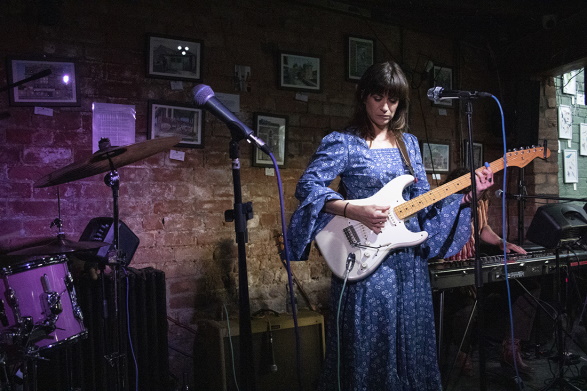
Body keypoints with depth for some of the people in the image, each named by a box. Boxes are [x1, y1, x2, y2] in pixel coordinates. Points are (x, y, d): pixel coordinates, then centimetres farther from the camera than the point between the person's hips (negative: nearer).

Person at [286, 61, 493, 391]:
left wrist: (466, 193, -1)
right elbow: (307, 185, -15)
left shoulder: (408, 143, 12)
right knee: (368, 347, 2)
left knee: (412, 342, 15)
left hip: (410, 257, 6)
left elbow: (423, 199, 12)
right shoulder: (343, 142, -6)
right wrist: (356, 212, -25)